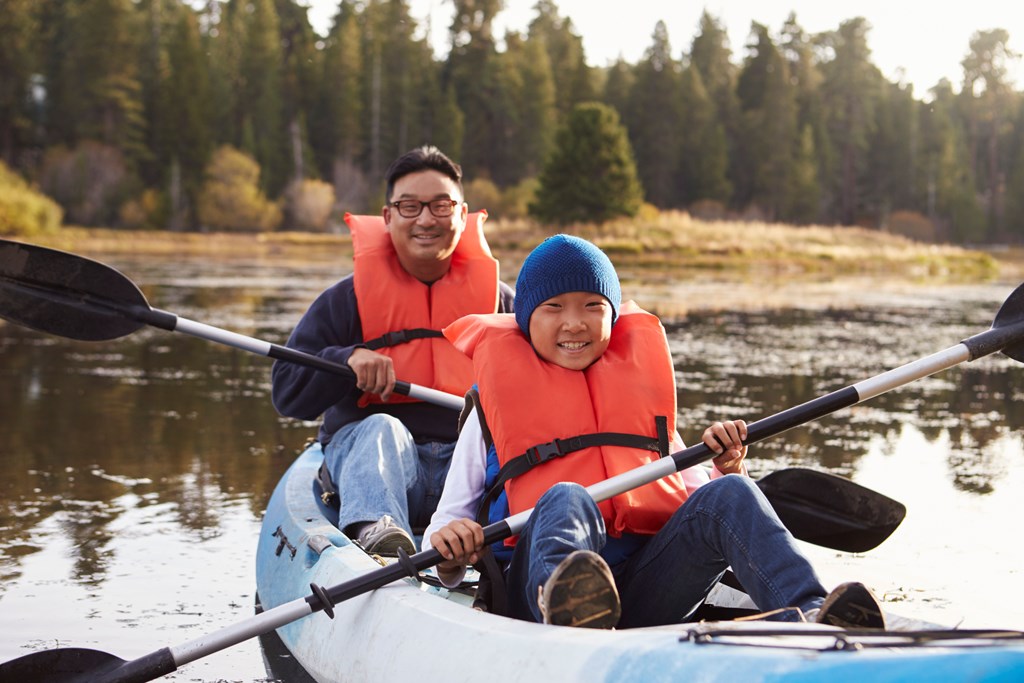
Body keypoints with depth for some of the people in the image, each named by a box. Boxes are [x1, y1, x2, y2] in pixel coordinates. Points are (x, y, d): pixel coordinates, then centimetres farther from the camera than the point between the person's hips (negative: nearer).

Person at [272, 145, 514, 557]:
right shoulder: (348, 299, 11)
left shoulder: (502, 302, 16)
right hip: (366, 458, -1)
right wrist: (347, 359, -14)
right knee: (381, 429, -35)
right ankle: (372, 530, -60)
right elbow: (287, 392, 5)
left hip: (470, 460, 2)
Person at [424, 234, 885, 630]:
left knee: (728, 495, -21)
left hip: (645, 589, 3)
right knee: (565, 499, -33)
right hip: (540, 585, -3)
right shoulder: (494, 404, 17)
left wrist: (728, 467, 3)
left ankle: (808, 617, -48)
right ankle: (564, 606, -68)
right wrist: (447, 550, -12)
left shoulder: (641, 380, 26)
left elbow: (691, 496, 24)